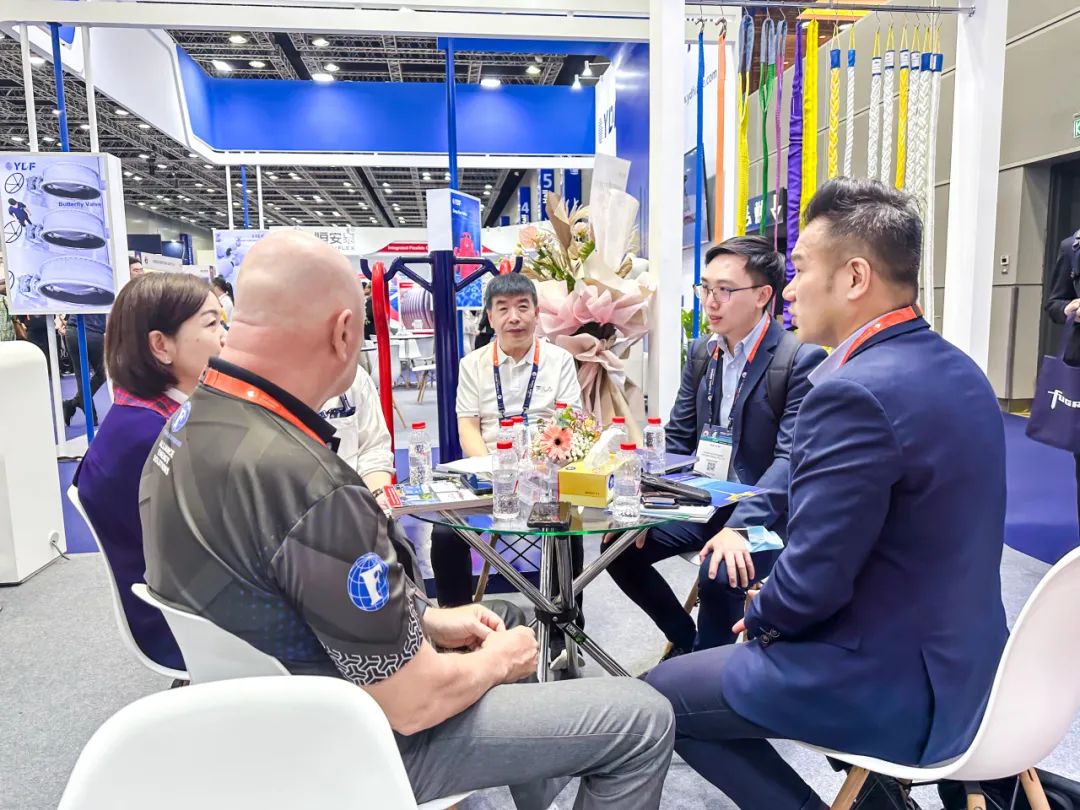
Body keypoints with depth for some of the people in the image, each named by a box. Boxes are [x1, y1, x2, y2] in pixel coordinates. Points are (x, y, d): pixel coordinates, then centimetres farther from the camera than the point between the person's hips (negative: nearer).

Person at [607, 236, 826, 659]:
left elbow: (791, 460, -20)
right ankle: (686, 639, 15)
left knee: (719, 574, -30)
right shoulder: (702, 351, 7)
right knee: (620, 545, -5)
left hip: (763, 515, -6)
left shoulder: (802, 359, -13)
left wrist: (740, 526, -32)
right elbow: (677, 440, 8)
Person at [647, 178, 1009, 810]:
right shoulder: (958, 370, 3)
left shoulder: (855, 392, -27)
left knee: (657, 697, 3)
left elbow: (811, 584, -25)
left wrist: (760, 619, -3)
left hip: (892, 684, -9)